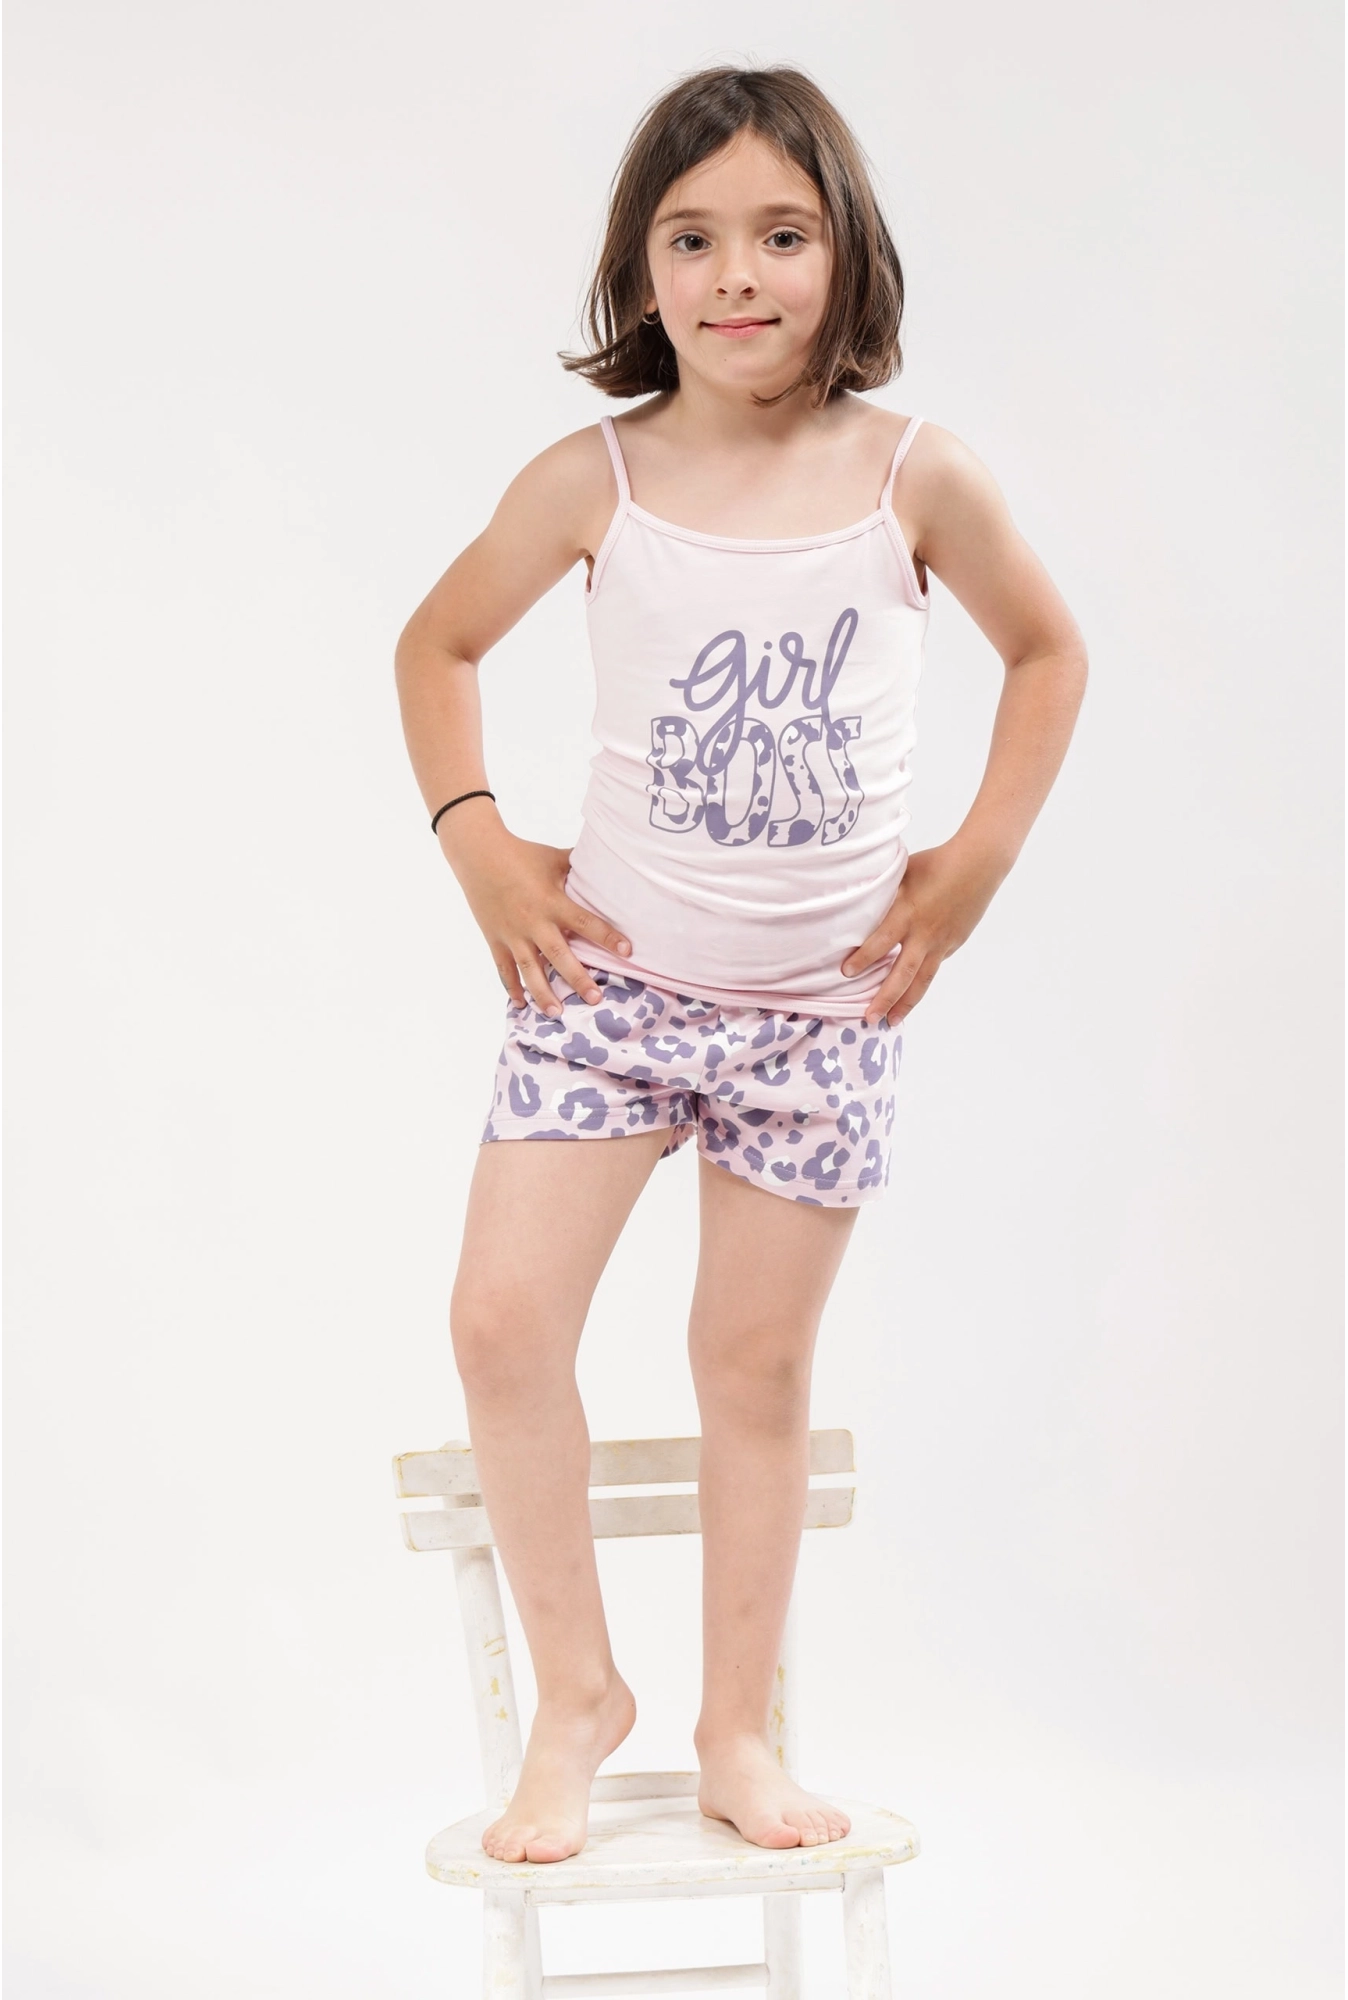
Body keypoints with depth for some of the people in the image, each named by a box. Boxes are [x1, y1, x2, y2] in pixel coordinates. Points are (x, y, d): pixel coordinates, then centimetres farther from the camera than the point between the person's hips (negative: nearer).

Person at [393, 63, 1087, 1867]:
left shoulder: (914, 477, -7)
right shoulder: (594, 481, -7)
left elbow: (1050, 652, 9)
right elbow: (437, 645, 9)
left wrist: (978, 861, 2)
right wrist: (477, 843, -3)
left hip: (823, 996, 0)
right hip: (612, 971, 0)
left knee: (759, 1360, 8)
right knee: (503, 1312, -11)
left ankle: (739, 1729, 24)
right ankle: (576, 1689, 8)